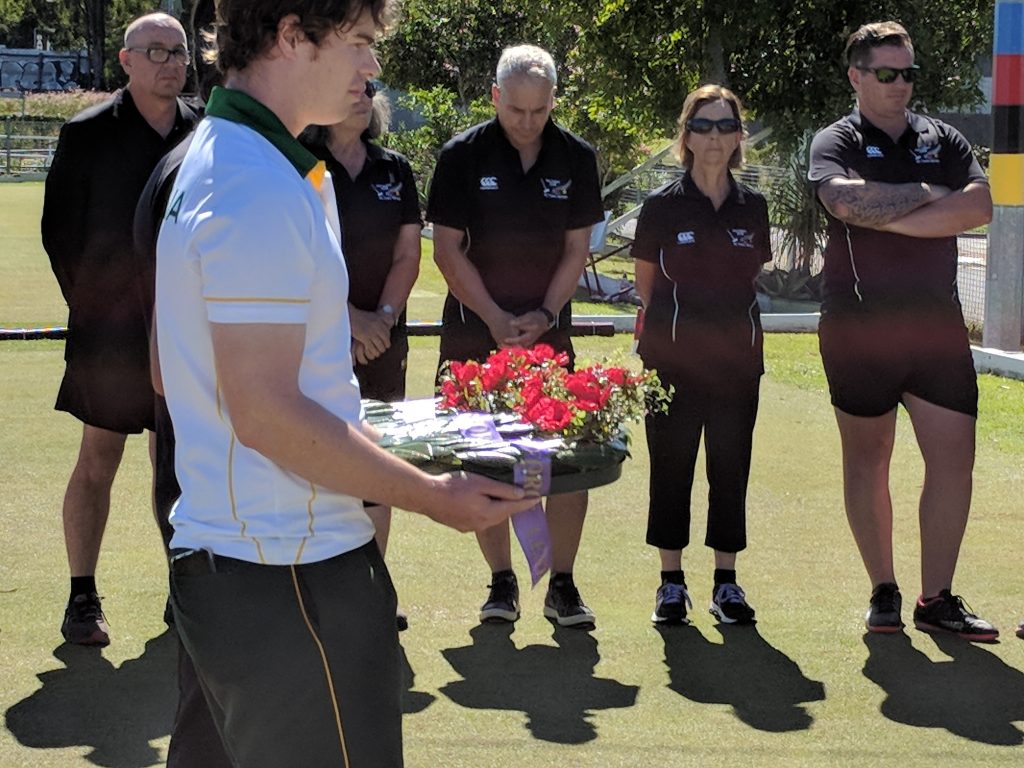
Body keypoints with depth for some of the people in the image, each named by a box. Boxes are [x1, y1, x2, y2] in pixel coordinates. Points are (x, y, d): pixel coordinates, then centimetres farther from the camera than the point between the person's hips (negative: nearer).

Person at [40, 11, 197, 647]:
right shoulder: (88, 134, -5)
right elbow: (58, 231, -2)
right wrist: (94, 305, -1)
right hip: (111, 332, -3)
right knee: (98, 464, 3)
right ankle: (84, 598, 11)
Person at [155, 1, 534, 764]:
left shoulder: (212, 160, 13)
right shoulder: (263, 191, -19)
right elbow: (267, 413, -22)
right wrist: (432, 495, -15)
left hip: (219, 552, 10)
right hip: (289, 571, -10)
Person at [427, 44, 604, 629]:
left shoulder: (576, 158, 1)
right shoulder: (464, 155, -5)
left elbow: (577, 248, 4)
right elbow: (448, 249, -5)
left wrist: (544, 315, -9)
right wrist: (497, 319, -12)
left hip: (550, 330, 1)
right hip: (475, 332, -1)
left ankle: (562, 584, 5)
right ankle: (502, 581, 13)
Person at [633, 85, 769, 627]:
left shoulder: (752, 207, 6)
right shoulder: (662, 206, -2)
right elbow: (645, 283, 6)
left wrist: (724, 308, 9)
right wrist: (682, 311, 4)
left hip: (738, 355, 2)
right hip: (673, 357, -2)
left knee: (730, 466, 5)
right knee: (671, 464, 2)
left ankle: (726, 582, 14)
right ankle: (671, 581, 12)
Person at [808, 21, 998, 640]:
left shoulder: (942, 140, 12)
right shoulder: (836, 143, 2)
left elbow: (979, 205, -7)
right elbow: (848, 201, -21)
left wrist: (889, 216, -13)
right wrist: (928, 194, -9)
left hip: (937, 325, 3)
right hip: (858, 327, -3)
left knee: (954, 457, -3)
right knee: (867, 459, 5)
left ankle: (936, 600, 6)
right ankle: (884, 592, 16)